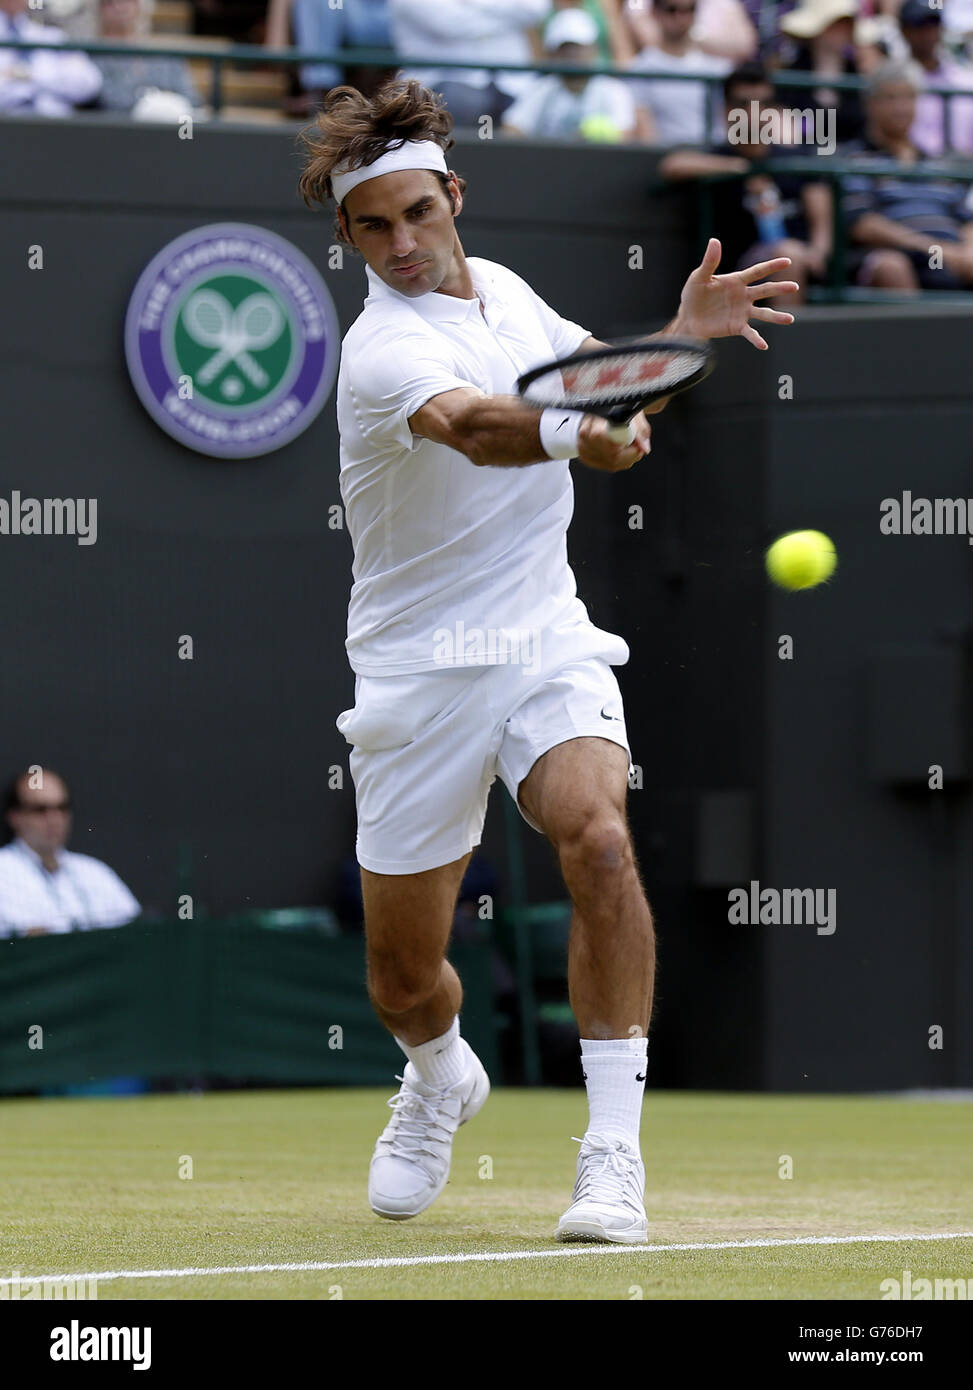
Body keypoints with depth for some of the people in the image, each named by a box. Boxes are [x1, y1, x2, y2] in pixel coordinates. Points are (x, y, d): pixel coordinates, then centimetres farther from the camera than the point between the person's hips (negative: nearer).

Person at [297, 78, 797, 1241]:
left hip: (547, 643, 4)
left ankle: (613, 1154, -24)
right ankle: (440, 1077, 44)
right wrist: (576, 432, -60)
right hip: (421, 670, -4)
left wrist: (679, 329, 5)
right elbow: (472, 426, -41)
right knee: (404, 977, 6)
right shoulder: (383, 349, -18)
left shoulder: (502, 288, 5)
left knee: (598, 840, -27)